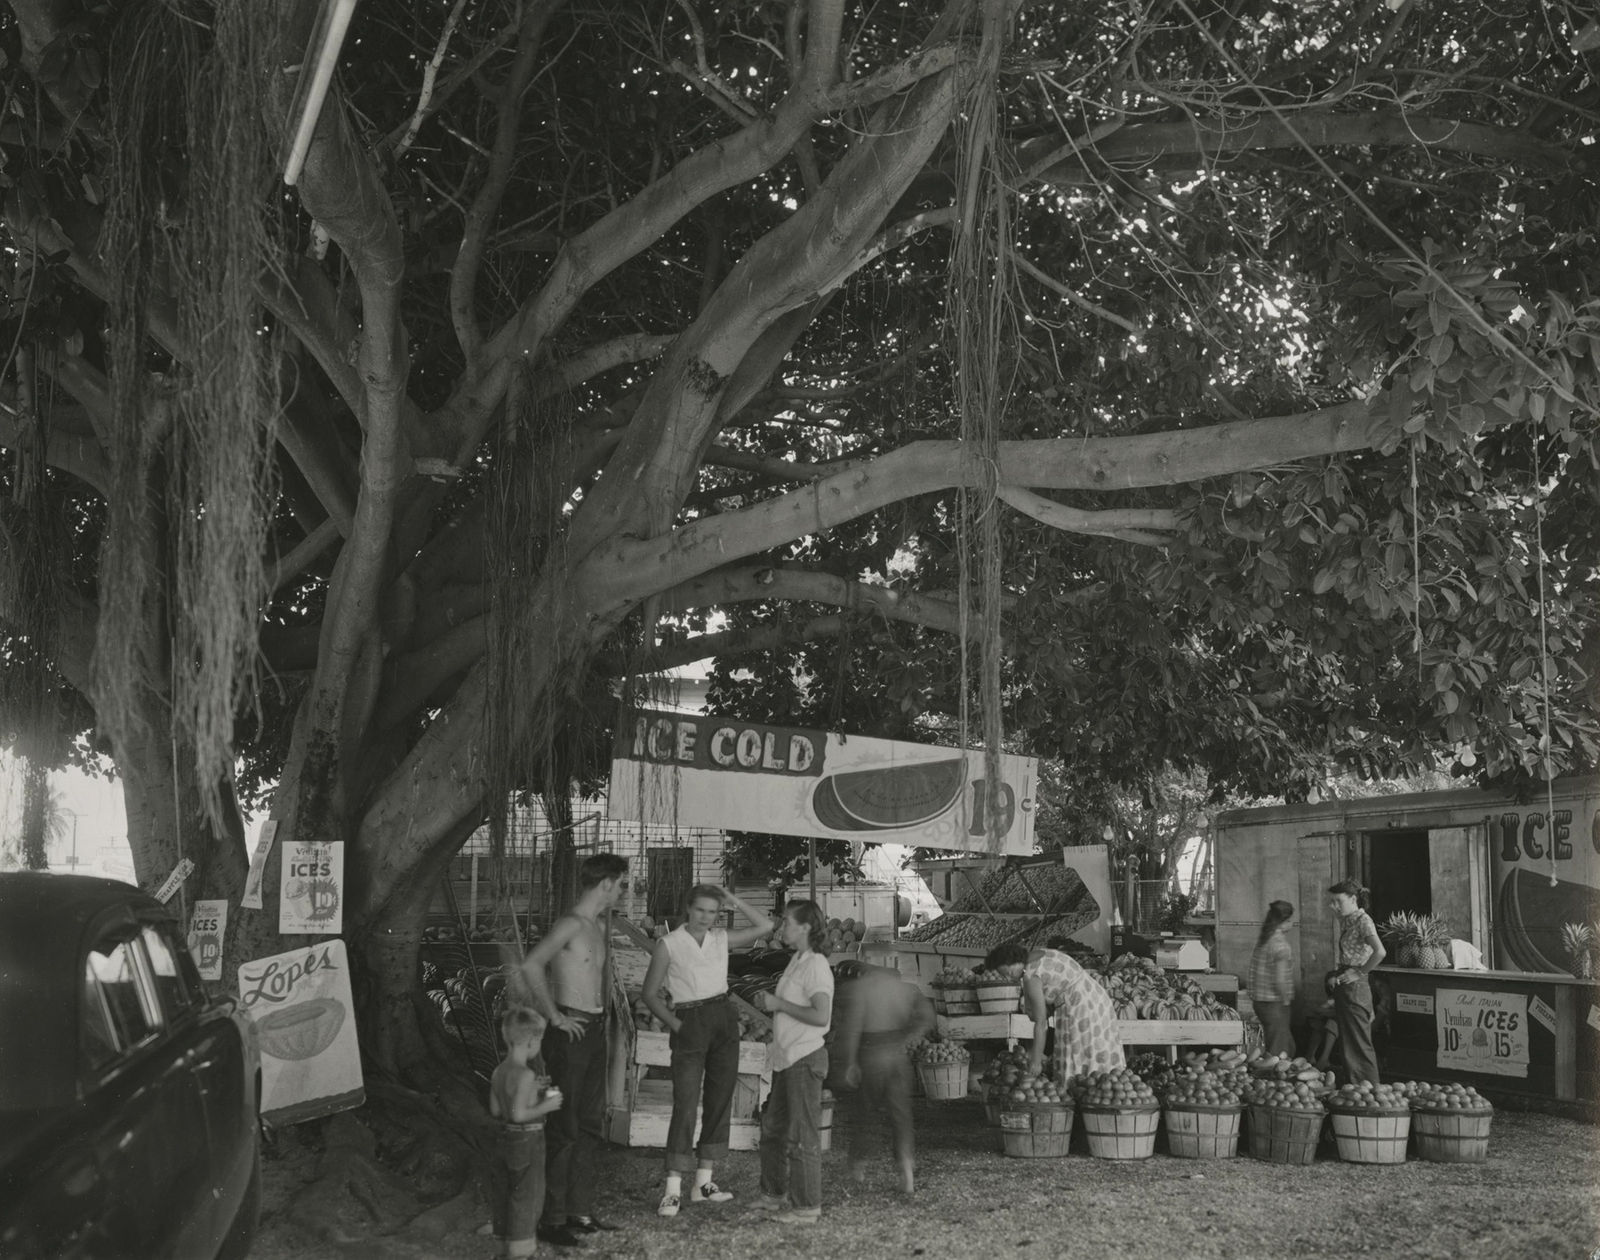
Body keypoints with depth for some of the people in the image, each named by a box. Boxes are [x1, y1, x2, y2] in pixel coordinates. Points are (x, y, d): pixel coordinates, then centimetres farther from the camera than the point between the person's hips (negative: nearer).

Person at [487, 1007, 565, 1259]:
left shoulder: (499, 1072, 4)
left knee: (505, 1191, 17)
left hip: (505, 1139, 8)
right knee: (526, 1195, 3)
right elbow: (519, 1114, -27)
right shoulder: (526, 1075, -23)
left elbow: (495, 1111, 10)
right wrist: (546, 1106, -16)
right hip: (527, 1142, -8)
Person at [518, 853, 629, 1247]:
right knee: (564, 1129, -5)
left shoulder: (599, 924, 13)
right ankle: (551, 1219, 2)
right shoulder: (571, 923, -16)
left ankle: (580, 1211, 22)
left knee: (590, 1126, 13)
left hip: (595, 1032, 9)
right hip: (571, 1033, -9)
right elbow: (530, 965, -29)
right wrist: (554, 1016, -23)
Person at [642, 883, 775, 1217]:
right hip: (689, 1025, -5)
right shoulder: (668, 944, -4)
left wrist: (733, 899, 2)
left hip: (724, 1020, 5)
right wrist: (674, 1024, -10)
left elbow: (765, 926, 8)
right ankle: (673, 1190, -11)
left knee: (719, 1101, 6)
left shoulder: (722, 939, 8)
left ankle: (703, 1182, 14)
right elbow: (650, 994, 0)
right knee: (685, 1103, -12)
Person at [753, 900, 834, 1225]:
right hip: (787, 1057, 10)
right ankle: (776, 1194, 31)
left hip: (806, 1058, -10)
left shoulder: (815, 966, -16)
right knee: (773, 1128, 18)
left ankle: (807, 1207, 5)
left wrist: (779, 1004, -20)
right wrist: (770, 1005, 7)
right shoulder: (796, 962, 12)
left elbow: (820, 1015, -26)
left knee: (802, 1135, -3)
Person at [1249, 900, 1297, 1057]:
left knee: (1288, 1048, 18)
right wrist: (1286, 1000, -7)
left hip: (1259, 1001, 9)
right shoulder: (1280, 944, -19)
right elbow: (1280, 980, -24)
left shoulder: (1263, 938, 8)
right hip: (1274, 1003, -9)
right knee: (1278, 1052, -1)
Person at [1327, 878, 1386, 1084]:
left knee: (1359, 1045, -5)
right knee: (1347, 1045, 13)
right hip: (1344, 988, 9)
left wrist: (1359, 973, -19)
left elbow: (1380, 952, -27)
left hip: (1356, 987, -9)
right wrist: (1336, 975, 8)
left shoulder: (1363, 921, -13)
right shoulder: (1346, 922, 14)